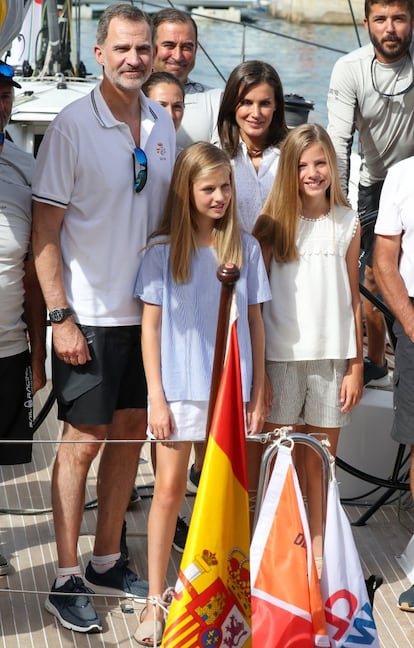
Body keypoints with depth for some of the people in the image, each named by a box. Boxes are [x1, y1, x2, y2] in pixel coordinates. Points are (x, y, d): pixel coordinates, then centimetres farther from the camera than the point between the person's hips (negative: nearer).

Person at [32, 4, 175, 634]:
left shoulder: (162, 123, 6)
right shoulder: (72, 126, -11)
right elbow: (44, 229, -11)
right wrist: (59, 315, -16)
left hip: (147, 310, 6)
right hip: (89, 316, -6)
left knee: (131, 431, 11)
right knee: (84, 440, -1)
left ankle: (107, 560, 25)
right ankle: (67, 578, 9)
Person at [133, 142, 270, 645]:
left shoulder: (245, 249, 2)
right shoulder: (162, 251, -4)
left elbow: (255, 322, 6)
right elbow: (150, 326, -2)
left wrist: (258, 392, 4)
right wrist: (156, 396, -7)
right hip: (179, 390, -2)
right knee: (169, 490, 2)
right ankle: (155, 600, 9)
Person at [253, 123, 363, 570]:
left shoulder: (347, 222, 5)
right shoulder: (273, 223, -1)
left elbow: (352, 298, 7)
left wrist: (356, 366, 3)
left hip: (332, 357, 2)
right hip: (282, 356, -2)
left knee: (321, 463, 9)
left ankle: (317, 550, 20)